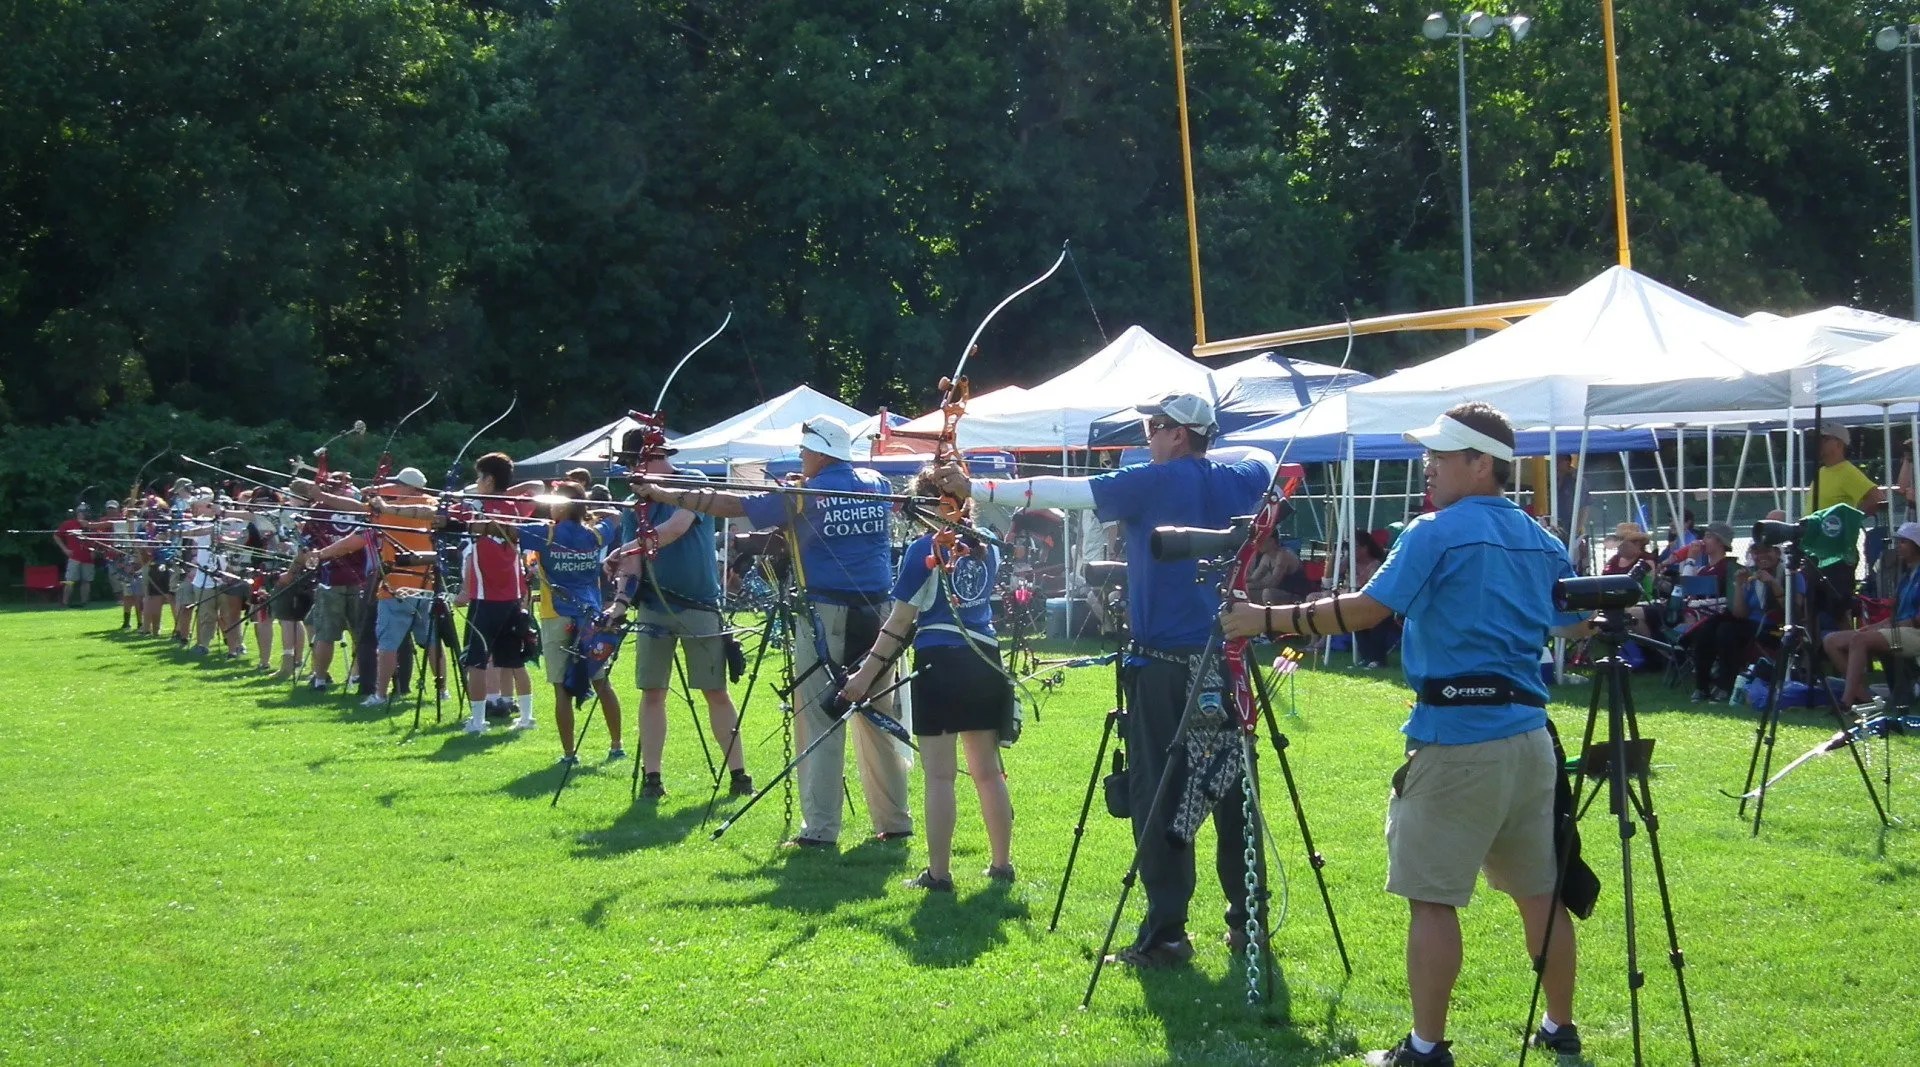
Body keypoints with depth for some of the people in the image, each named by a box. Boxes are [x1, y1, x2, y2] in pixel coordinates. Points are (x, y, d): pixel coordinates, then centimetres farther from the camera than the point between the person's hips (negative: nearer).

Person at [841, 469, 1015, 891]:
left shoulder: (924, 548, -7)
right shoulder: (987, 548, 8)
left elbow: (901, 620, -9)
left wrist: (867, 672, -6)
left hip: (940, 663, -6)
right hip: (985, 660, 6)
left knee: (939, 775, -3)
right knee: (988, 770, 13)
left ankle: (939, 873, -2)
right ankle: (1002, 864, 20)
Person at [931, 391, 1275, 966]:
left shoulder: (1152, 483, -9)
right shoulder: (1238, 482, 6)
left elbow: (1062, 491, -11)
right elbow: (1263, 457, 31)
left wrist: (976, 488, -8)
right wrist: (1206, 456, 21)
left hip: (1165, 665, -6)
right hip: (1226, 664, 6)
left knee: (1157, 796, -3)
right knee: (1232, 791, 12)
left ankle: (1165, 933, -5)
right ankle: (1247, 921, 18)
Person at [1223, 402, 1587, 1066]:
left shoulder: (1436, 534, -8)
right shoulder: (1543, 543, 11)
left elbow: (1364, 610, -13)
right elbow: (1578, 629, 19)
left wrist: (1269, 621, -6)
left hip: (1455, 739, -7)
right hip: (1528, 732, 7)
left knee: (1432, 897, -2)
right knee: (1541, 890, 13)